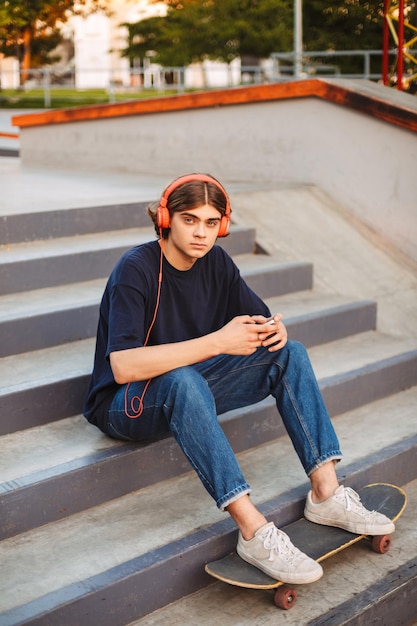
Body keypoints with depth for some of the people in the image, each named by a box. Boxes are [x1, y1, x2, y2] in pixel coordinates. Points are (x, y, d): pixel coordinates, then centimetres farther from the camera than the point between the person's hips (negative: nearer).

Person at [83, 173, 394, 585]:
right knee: (182, 380, -40)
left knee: (289, 353, -9)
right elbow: (123, 367, -32)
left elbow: (260, 319, 7)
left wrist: (276, 329, -20)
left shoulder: (215, 262, 1)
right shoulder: (136, 269, -20)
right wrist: (217, 341, -36)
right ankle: (253, 531, -41)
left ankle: (326, 493, -16)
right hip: (126, 406, -7)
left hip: (189, 392, 7)